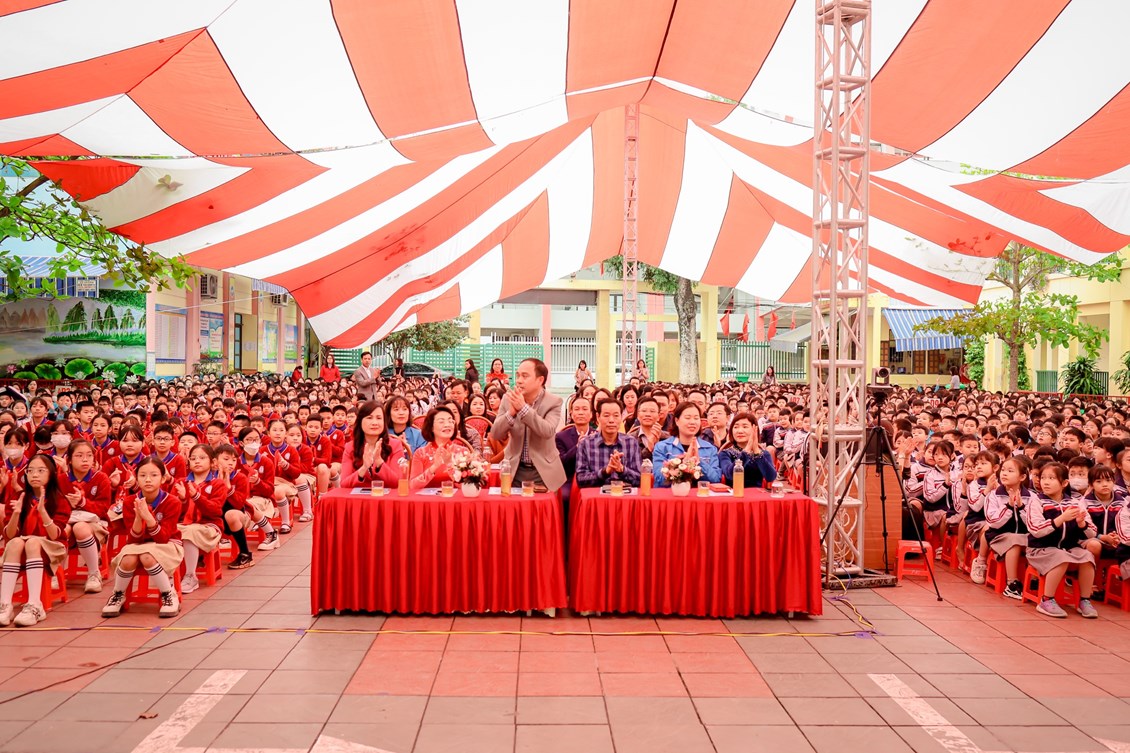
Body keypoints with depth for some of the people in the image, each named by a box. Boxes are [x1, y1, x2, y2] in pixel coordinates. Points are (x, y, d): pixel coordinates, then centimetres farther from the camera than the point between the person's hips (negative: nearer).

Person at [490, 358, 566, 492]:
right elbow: (495, 434, -7)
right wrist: (511, 413, -24)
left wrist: (523, 408, -31)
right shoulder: (508, 399, -2)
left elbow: (548, 431, -26)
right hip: (515, 471, 2)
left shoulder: (553, 402, -10)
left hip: (543, 472, -2)